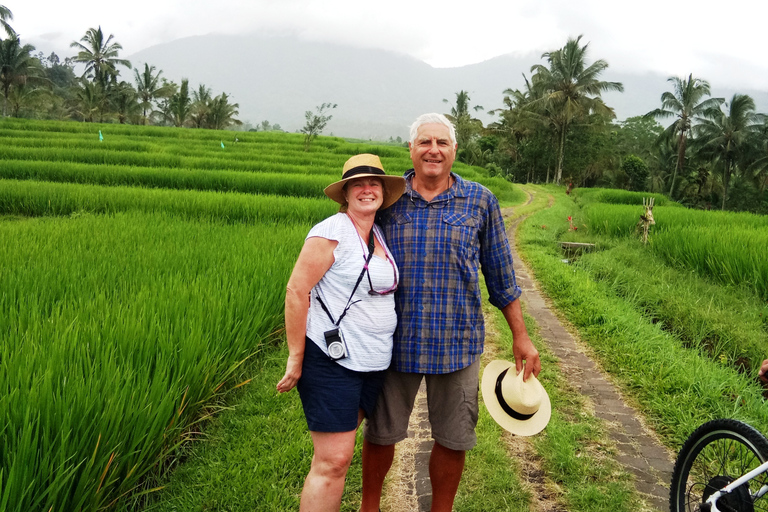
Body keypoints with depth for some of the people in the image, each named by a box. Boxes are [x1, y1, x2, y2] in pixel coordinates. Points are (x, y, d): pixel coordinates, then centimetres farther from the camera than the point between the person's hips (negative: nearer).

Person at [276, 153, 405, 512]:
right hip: (331, 361, -7)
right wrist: (295, 358, -15)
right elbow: (296, 291, -14)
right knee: (333, 461, -8)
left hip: (373, 362, 8)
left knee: (337, 452, 16)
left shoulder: (379, 236, 12)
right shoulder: (332, 232, -12)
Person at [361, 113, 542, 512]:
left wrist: (520, 337, 6)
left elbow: (500, 274, 6)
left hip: (457, 344, 0)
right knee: (380, 433, 12)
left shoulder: (480, 201, 1)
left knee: (453, 440, 10)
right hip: (393, 341, 0)